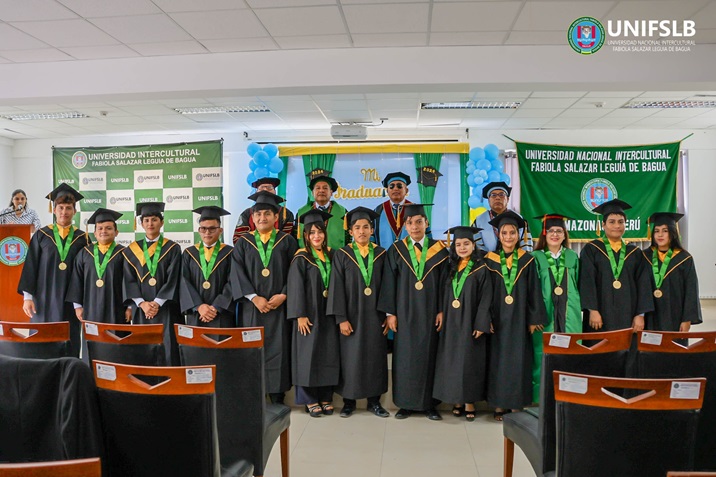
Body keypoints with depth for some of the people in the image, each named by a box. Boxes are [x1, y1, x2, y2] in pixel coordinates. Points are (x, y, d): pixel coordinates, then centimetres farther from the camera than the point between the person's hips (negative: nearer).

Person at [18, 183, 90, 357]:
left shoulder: (82, 239, 4)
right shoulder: (42, 235, 2)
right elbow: (30, 266, 1)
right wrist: (27, 296, -5)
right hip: (45, 300, 0)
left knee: (70, 347, 4)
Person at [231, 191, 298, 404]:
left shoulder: (287, 242, 6)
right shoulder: (243, 243, 7)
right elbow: (237, 274, -2)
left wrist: (283, 295, -13)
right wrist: (254, 298, -13)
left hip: (279, 306, 0)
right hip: (251, 307, 1)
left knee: (278, 351, 2)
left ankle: (278, 399, 11)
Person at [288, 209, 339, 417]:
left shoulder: (330, 255, 9)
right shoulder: (301, 258, -5)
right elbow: (296, 288, -10)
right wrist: (300, 315, -16)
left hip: (328, 314, 5)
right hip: (310, 314, -5)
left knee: (329, 355, 7)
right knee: (309, 355, 0)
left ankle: (326, 398, 18)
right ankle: (310, 400, 11)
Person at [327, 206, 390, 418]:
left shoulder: (381, 254, 5)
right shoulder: (342, 255, -2)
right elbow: (337, 288, -6)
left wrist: (388, 315, 0)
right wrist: (341, 318, -12)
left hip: (374, 315, 2)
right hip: (352, 315, -2)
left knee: (375, 357, 7)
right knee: (351, 358, 4)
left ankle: (374, 401, 19)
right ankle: (349, 401, 18)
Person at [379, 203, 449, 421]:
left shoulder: (439, 250, 3)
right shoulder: (396, 250, 3)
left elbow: (444, 282, 2)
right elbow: (389, 282, 1)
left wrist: (442, 311, -5)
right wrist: (390, 312, -4)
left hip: (429, 313, 0)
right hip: (404, 312, 0)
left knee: (429, 355, 4)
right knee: (404, 356, 4)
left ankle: (430, 404, 15)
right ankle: (405, 403, 15)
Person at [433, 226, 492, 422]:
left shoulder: (481, 269, -5)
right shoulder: (452, 269, 10)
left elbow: (485, 299, -9)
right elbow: (445, 296, 12)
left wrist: (481, 325, -15)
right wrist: (443, 317, 5)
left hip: (470, 323, -5)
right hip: (451, 324, 5)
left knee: (469, 362, 1)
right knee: (453, 361, 7)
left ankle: (469, 403, 11)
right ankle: (458, 401, 17)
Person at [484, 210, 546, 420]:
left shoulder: (527, 260, 2)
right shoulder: (490, 260, 1)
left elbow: (534, 291, 2)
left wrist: (534, 319, -3)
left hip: (519, 319, 0)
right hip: (498, 319, 0)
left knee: (519, 361, 3)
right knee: (498, 360, 4)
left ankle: (517, 403, 15)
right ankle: (499, 405, 12)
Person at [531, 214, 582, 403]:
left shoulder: (572, 257, 10)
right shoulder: (536, 258, 2)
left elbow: (579, 285, 14)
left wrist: (579, 308, 6)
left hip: (569, 315, 2)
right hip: (545, 315, -2)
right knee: (544, 356, 0)